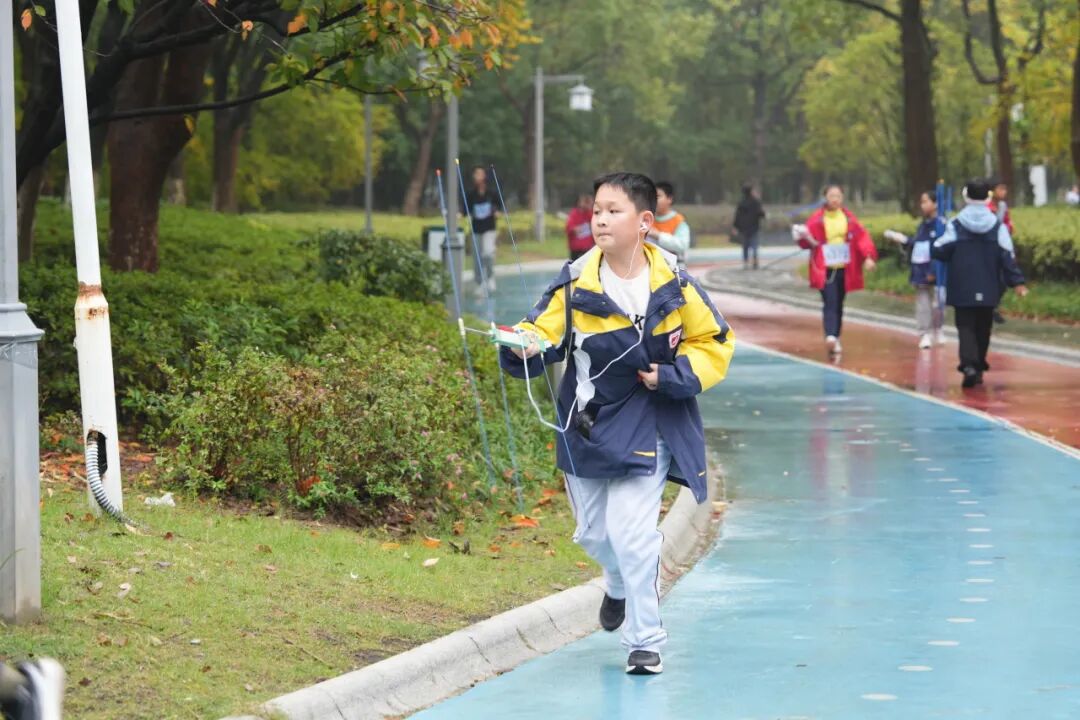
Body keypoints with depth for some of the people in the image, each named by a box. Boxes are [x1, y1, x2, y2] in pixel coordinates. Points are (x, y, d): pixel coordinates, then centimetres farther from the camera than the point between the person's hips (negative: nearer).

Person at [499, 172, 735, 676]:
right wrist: (523, 346, -39)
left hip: (648, 426, -3)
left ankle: (645, 642, 3)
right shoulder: (576, 283, -8)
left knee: (631, 533, -13)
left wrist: (674, 375, -12)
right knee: (594, 533, 13)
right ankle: (620, 584, 49)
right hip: (587, 423, 3)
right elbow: (543, 332, -16)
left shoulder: (674, 283, -9)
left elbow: (714, 343, 3)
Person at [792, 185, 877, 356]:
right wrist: (803, 237, -26)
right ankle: (830, 336, -30)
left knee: (838, 305, 13)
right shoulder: (817, 218, -4)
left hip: (844, 269, 4)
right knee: (830, 303, -17)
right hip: (825, 269, -4)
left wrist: (868, 257, -13)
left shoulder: (849, 217, 4)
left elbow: (862, 236, 0)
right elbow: (808, 240, -3)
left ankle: (835, 339, 25)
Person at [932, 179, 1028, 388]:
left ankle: (969, 365, -24)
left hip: (962, 290, -2)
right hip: (988, 291, 2)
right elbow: (1007, 256, -6)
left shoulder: (955, 225, -7)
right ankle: (979, 367, 21)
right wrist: (1016, 281, -3)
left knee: (966, 326, -2)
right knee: (983, 328, 16)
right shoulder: (997, 226, -2)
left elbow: (939, 251, -10)